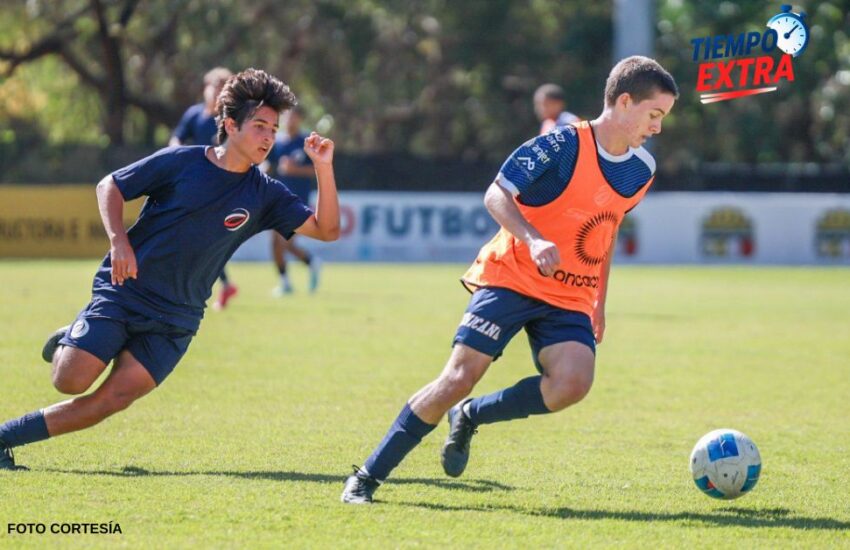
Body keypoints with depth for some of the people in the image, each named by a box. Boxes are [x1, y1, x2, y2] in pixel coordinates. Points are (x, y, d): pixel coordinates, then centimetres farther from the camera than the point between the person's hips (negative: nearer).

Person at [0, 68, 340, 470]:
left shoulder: (264, 195, 2)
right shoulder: (182, 163, -6)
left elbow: (326, 230, -3)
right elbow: (109, 186, 3)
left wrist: (324, 168, -14)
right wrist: (118, 240, -14)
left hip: (174, 322, 3)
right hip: (123, 292, -2)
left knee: (113, 399, -13)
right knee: (71, 380, -17)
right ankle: (69, 342, 18)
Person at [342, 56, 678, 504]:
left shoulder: (641, 171, 7)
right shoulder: (563, 144, -14)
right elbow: (497, 195, -15)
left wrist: (600, 299, 24)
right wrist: (533, 239, -31)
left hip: (570, 299, 5)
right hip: (512, 278, -5)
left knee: (572, 383, -23)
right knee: (459, 378, -16)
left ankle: (470, 417, 1)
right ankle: (367, 477, -4)